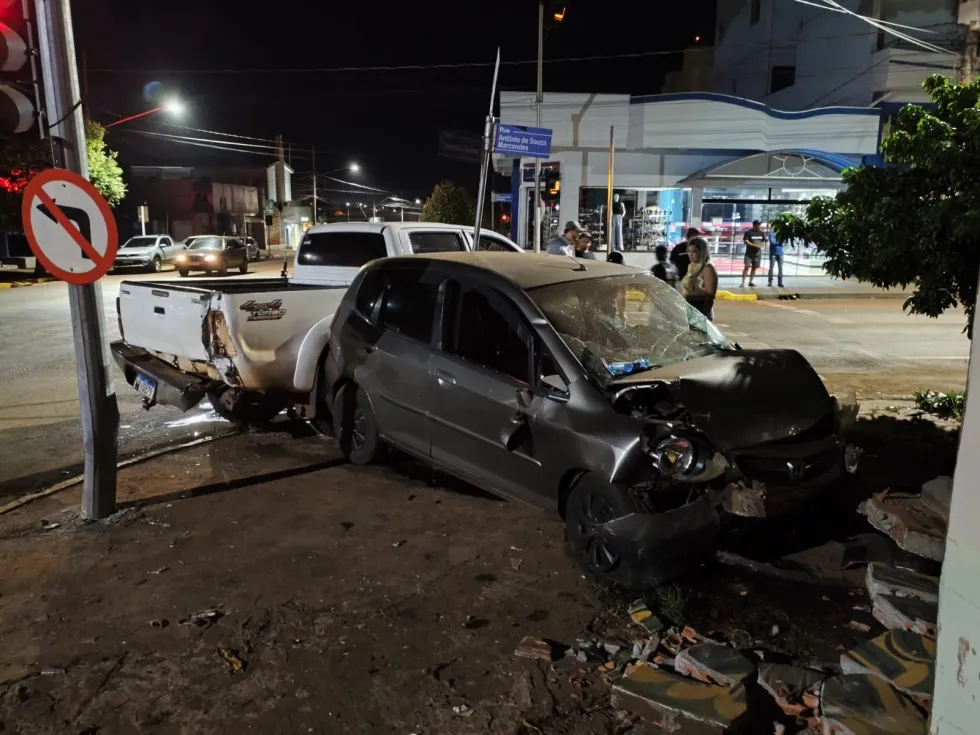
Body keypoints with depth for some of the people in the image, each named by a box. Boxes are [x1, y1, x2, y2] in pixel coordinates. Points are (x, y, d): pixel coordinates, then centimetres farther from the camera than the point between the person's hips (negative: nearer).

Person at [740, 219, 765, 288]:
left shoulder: (761, 233, 10)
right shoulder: (748, 232, -7)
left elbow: (763, 241, 19)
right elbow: (745, 241, -14)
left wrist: (761, 245, -5)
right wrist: (754, 245, -22)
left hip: (758, 253, 6)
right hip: (749, 252, -5)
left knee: (754, 267, 8)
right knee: (747, 267, -11)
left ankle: (751, 281, 17)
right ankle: (742, 282, -11)